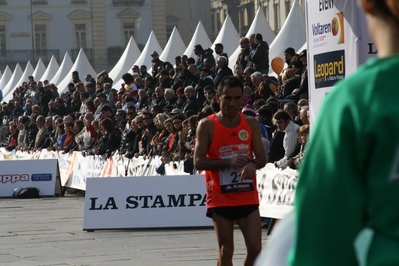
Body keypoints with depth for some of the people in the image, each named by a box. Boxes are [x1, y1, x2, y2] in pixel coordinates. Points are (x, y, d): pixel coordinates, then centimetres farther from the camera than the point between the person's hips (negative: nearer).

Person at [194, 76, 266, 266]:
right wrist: (229, 162, -22)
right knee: (226, 250, 2)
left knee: (255, 248, -4)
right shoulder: (207, 125, -4)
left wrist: (253, 164, -19)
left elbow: (262, 158, 5)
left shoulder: (251, 124, 6)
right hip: (220, 197, -3)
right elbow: (198, 162, -10)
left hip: (247, 196, 3)